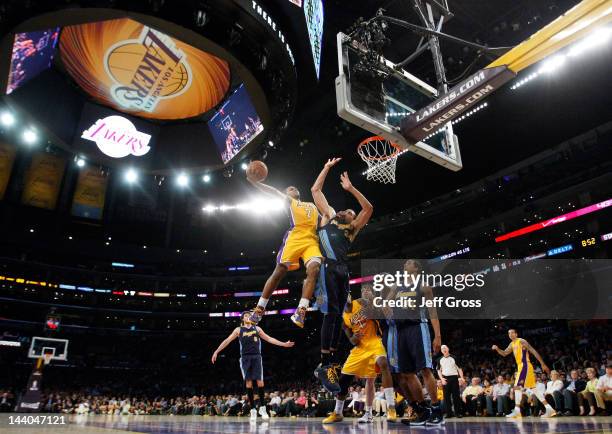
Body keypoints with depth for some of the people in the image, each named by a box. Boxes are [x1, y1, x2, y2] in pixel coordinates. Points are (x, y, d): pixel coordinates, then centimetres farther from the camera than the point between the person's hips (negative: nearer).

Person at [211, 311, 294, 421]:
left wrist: (283, 344, 11)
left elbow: (269, 339, 15)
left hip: (256, 357, 1)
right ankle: (253, 409, 5)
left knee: (260, 381, -5)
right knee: (248, 382, -3)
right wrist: (216, 351, -3)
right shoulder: (238, 330, 8)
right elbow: (227, 341, 6)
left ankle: (262, 407, 8)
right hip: (245, 357, -1)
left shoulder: (257, 328, 12)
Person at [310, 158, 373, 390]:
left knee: (338, 314, 4)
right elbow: (315, 189, 26)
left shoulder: (352, 229, 27)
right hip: (327, 267, -4)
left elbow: (368, 208, 17)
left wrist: (351, 188, 14)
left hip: (343, 270, 4)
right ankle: (325, 365, -12)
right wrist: (327, 168, 27)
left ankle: (330, 361, 12)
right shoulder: (329, 215, 24)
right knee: (331, 313, -13)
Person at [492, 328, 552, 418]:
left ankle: (517, 411, -12)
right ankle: (549, 409, 15)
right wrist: (497, 349, 1)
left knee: (517, 387, -13)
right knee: (533, 389, 11)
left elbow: (534, 352, -12)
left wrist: (542, 364, -15)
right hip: (521, 367, 10)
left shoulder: (521, 341, -10)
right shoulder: (512, 344, 16)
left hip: (525, 366, -10)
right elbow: (504, 353, 21)